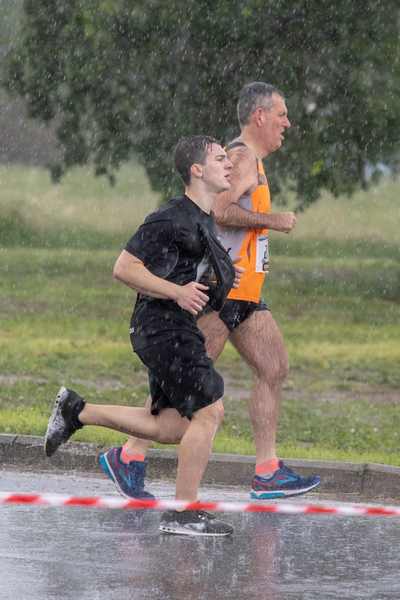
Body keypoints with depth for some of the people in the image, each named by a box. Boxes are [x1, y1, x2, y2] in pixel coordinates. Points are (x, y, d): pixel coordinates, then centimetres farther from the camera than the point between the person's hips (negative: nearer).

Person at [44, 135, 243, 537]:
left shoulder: (203, 220, 15)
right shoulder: (172, 219, -16)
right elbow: (124, 268, -18)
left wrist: (220, 278, 12)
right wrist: (177, 291, -24)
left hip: (175, 331, 10)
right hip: (164, 327, -10)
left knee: (170, 427, 12)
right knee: (208, 410, -12)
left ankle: (77, 412, 22)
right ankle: (183, 513, -7)